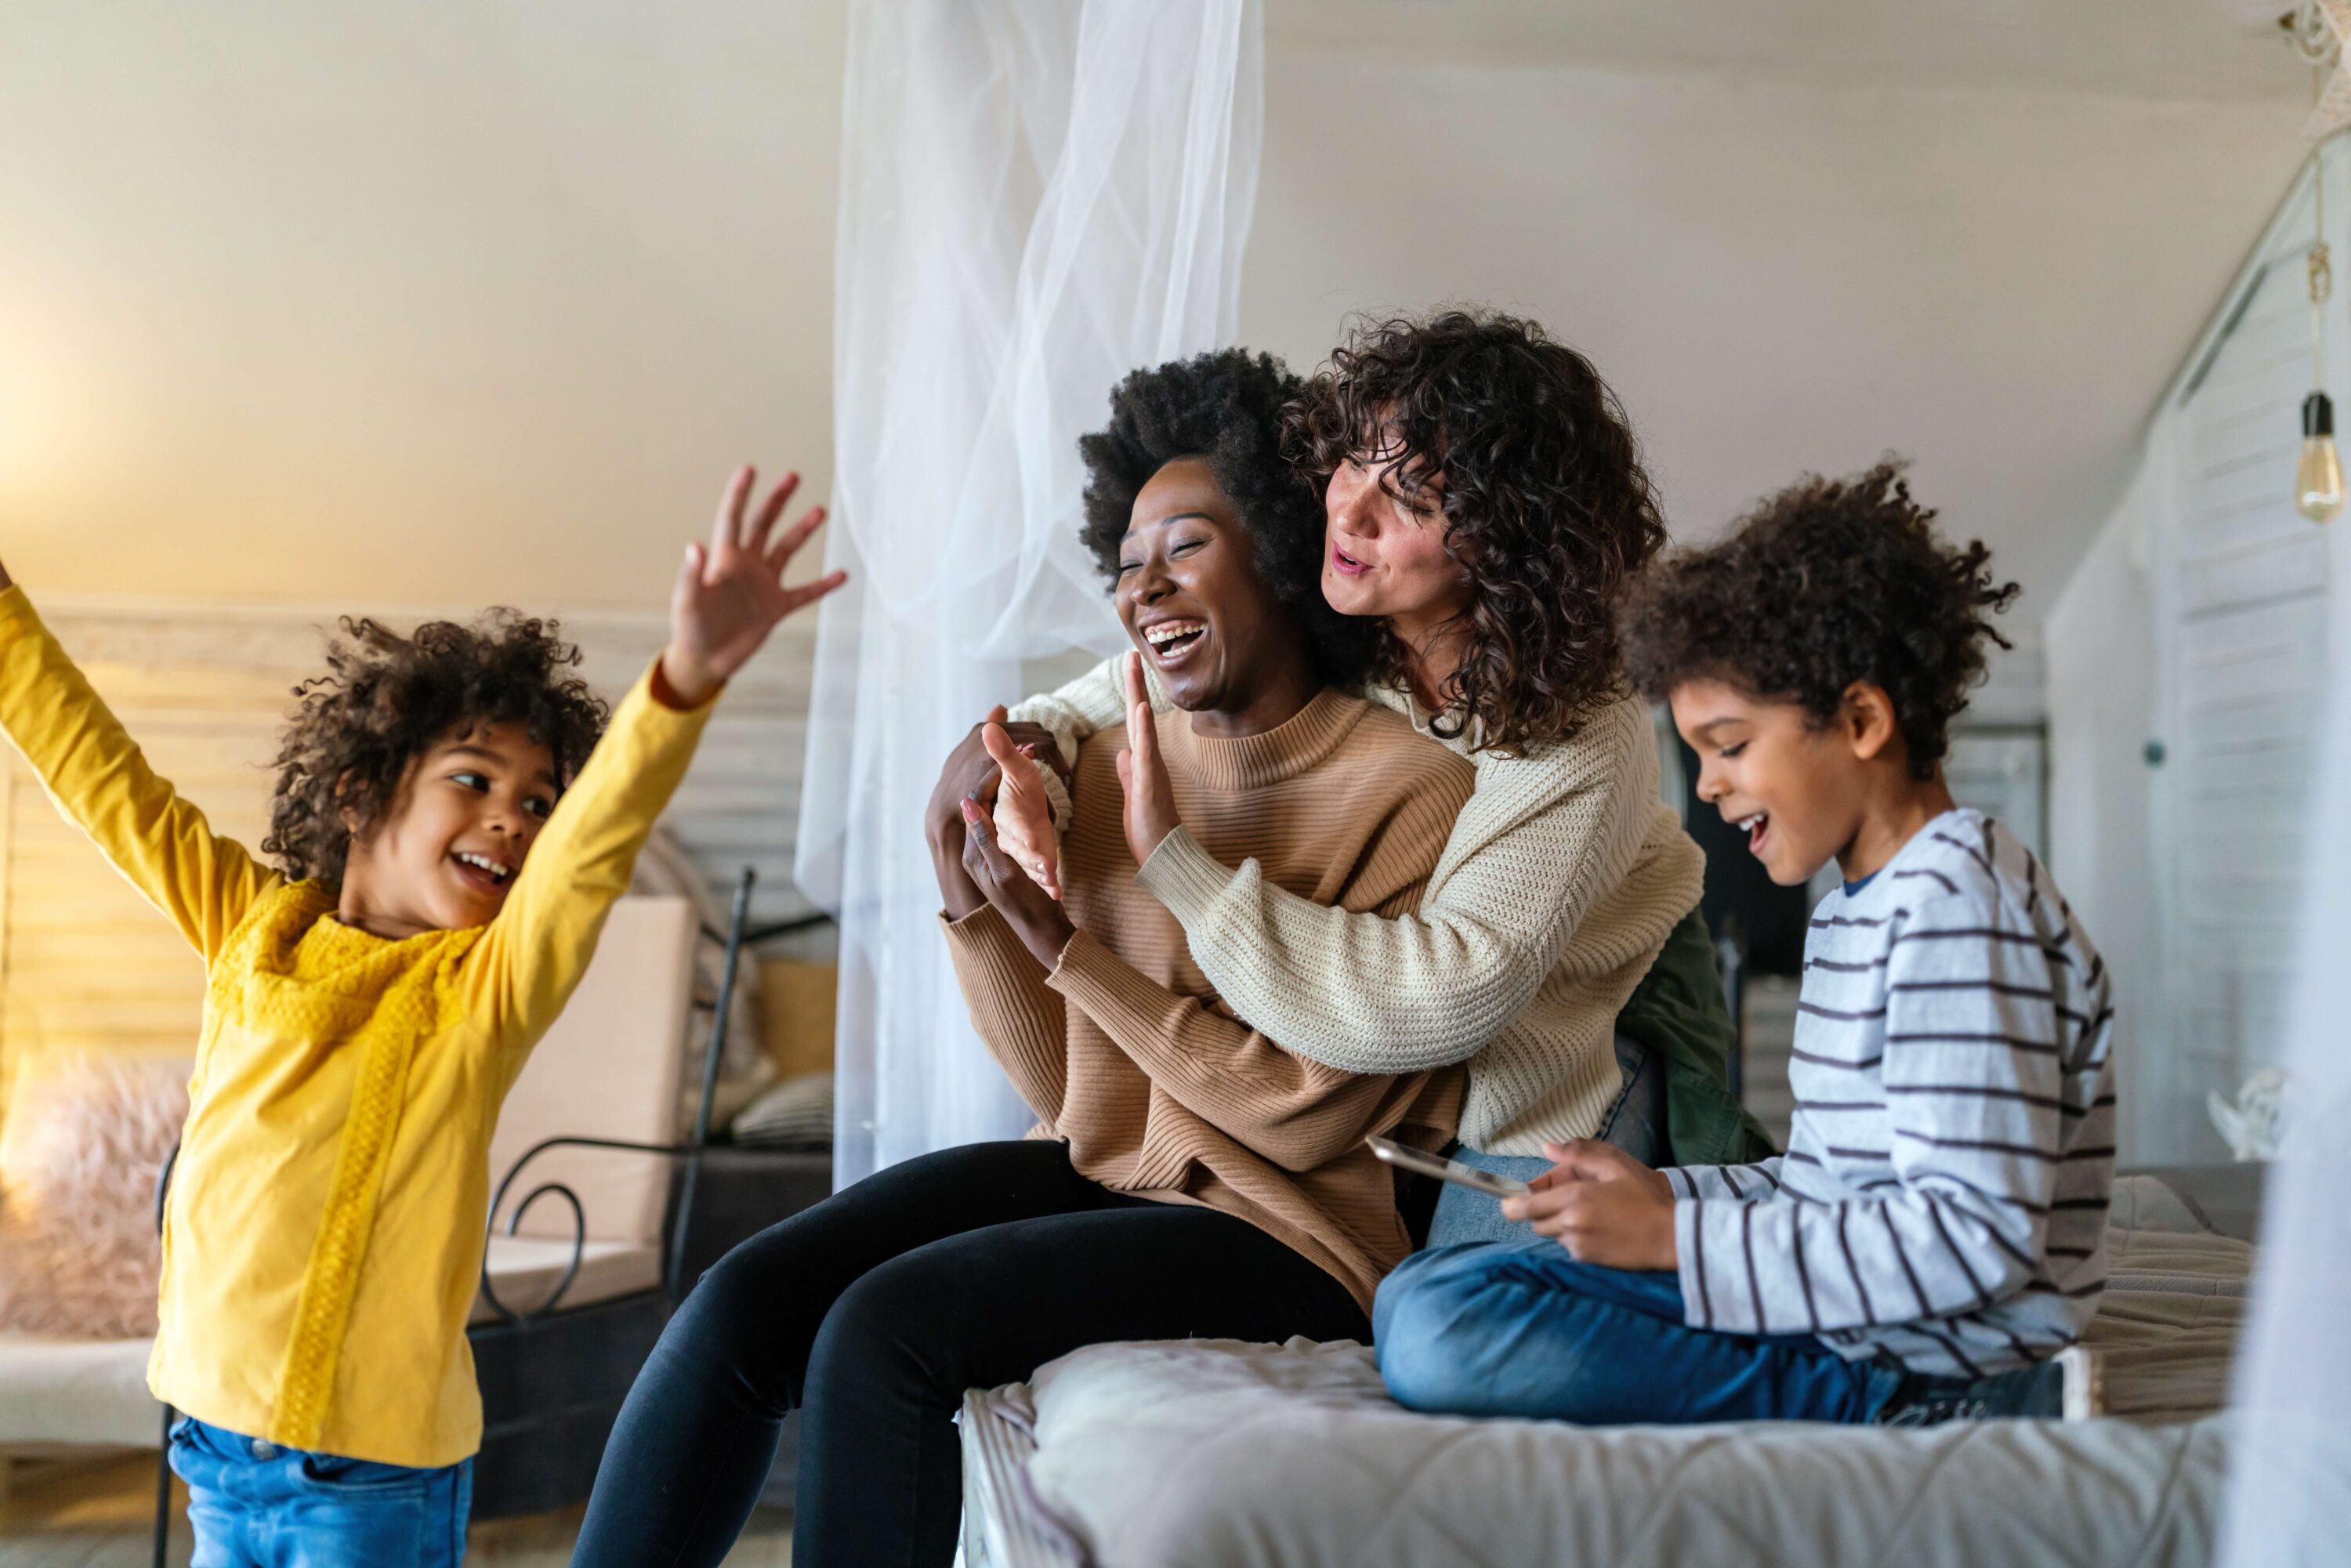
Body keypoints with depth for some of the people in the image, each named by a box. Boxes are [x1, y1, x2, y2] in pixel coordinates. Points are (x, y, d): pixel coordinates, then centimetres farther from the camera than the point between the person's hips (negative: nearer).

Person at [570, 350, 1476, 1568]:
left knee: (883, 1328, -24)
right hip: (1101, 1174, 6)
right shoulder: (1111, 759, 6)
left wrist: (1058, 937, -17)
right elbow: (1066, 1090, 7)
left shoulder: (1414, 790, -13)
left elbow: (1305, 1117, -15)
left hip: (1283, 1230, -6)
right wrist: (970, 901, -10)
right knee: (746, 1301, -14)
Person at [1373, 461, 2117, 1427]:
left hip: (1929, 1378, -11)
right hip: (1846, 1320, 11)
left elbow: (1977, 1237, -24)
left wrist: (1679, 1239, -21)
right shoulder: (1853, 913, 17)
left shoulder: (1959, 908, -17)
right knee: (1420, 1293, 14)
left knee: (1444, 1332, -26)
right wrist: (1665, 1195, 2)